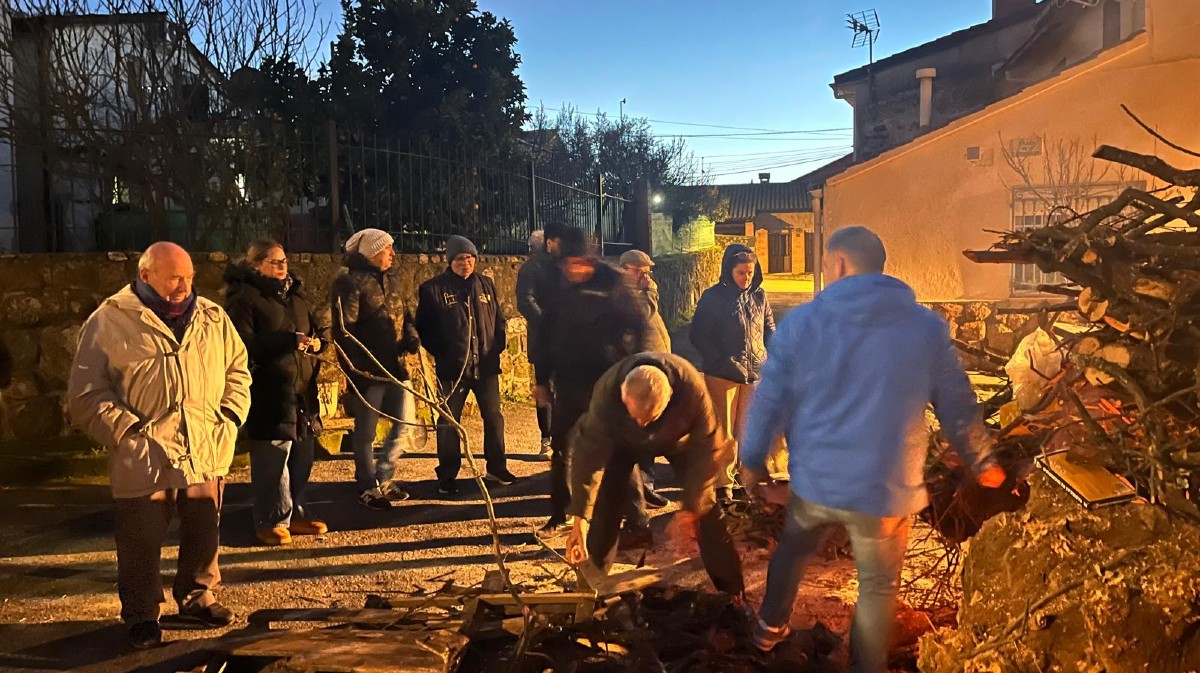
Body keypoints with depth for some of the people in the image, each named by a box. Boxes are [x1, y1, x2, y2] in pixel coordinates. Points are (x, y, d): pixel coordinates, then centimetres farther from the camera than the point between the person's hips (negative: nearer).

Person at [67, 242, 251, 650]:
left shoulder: (212, 318, 9)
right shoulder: (110, 321, -5)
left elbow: (238, 370, 17)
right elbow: (86, 393, -6)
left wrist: (230, 417, 4)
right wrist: (126, 431, -14)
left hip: (207, 454, 4)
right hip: (143, 458, -4)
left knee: (204, 532, 15)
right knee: (141, 543, 5)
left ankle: (196, 597, 36)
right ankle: (141, 617, 24)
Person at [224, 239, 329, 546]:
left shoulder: (294, 294, 17)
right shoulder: (244, 298, -7)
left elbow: (315, 330, 23)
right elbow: (244, 344, -19)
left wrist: (317, 342, -2)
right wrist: (289, 340, -25)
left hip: (302, 389, 8)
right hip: (268, 393, -8)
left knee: (302, 455, 13)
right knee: (272, 457, -3)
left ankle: (296, 514, 26)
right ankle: (271, 521, 9)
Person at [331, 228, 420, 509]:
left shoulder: (392, 280, 13)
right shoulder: (350, 282, -11)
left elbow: (404, 314, 23)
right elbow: (344, 329, -16)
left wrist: (410, 334, 1)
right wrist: (356, 370, -20)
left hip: (395, 366, 8)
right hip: (369, 369, -8)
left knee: (405, 421, 9)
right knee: (366, 431, 5)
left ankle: (383, 479, 24)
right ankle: (368, 487, 19)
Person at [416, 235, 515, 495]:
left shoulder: (486, 284, 9)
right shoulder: (433, 288, -4)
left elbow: (499, 318, 15)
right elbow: (424, 326, -2)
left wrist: (500, 343, 2)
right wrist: (438, 354, -9)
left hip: (486, 365, 4)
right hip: (452, 367, -3)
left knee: (493, 416, 11)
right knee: (448, 422, 4)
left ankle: (496, 468, 26)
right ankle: (447, 476, 15)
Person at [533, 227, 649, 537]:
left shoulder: (610, 286, -6)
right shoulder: (557, 292, 6)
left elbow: (635, 324, -4)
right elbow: (544, 337, 11)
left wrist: (619, 355, -16)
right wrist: (542, 379, 10)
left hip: (605, 381, -4)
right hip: (568, 382, 4)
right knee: (560, 448, 11)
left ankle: (637, 515, 8)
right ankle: (558, 515, 24)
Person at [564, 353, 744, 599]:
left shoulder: (692, 389, -41)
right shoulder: (607, 391, -41)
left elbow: (705, 447, -27)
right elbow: (589, 450, -35)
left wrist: (693, 505, -22)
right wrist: (580, 518, -38)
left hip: (678, 439, 0)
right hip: (624, 440, 0)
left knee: (706, 509, -5)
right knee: (604, 504, -12)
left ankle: (733, 594, 10)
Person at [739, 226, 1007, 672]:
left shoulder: (801, 322, -8)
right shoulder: (927, 326, -6)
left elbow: (769, 400, -5)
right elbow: (958, 407, 1)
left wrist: (753, 460, 10)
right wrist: (982, 464, 16)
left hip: (814, 480, 2)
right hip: (886, 488, -1)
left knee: (793, 551, 28)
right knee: (878, 586, 16)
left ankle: (769, 628, 46)